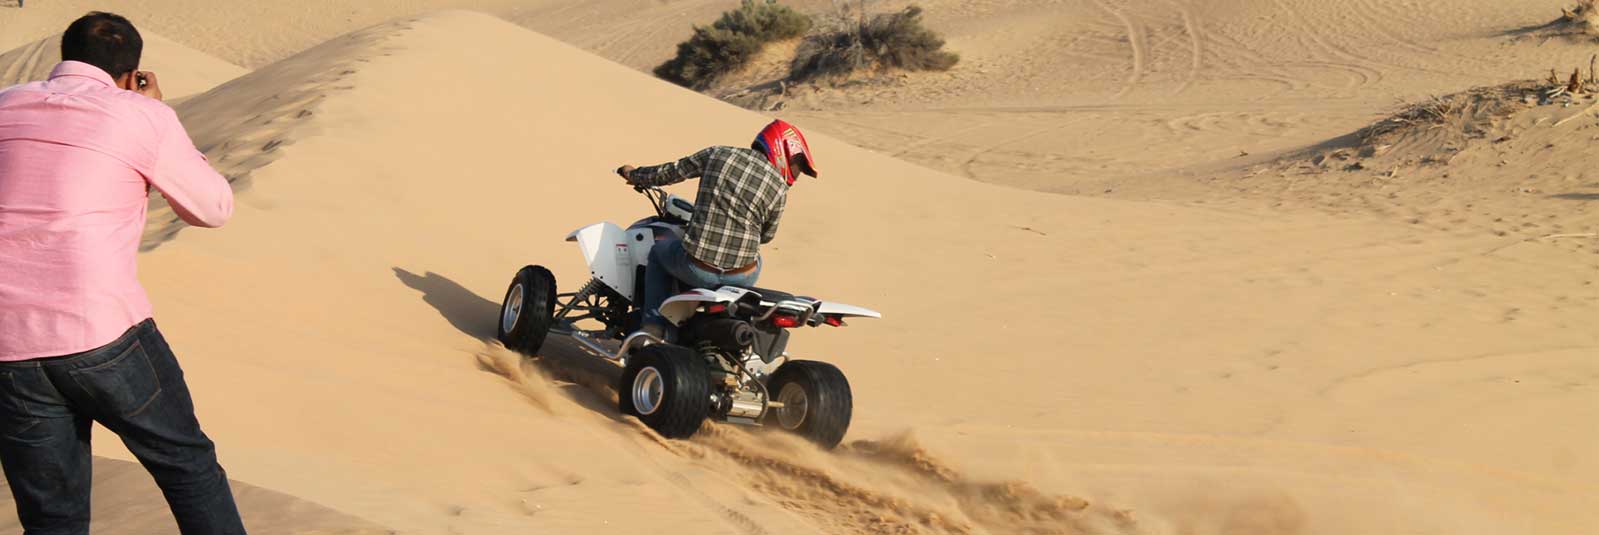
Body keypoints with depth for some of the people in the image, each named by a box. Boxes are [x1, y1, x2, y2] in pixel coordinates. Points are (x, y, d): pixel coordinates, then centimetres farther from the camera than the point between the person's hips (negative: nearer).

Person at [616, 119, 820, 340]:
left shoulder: (718, 154, 3)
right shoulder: (779, 188, 1)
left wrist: (635, 175, 31)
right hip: (741, 278, 1)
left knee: (658, 251, 32)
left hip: (696, 269, 0)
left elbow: (670, 172, 12)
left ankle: (654, 327, 18)